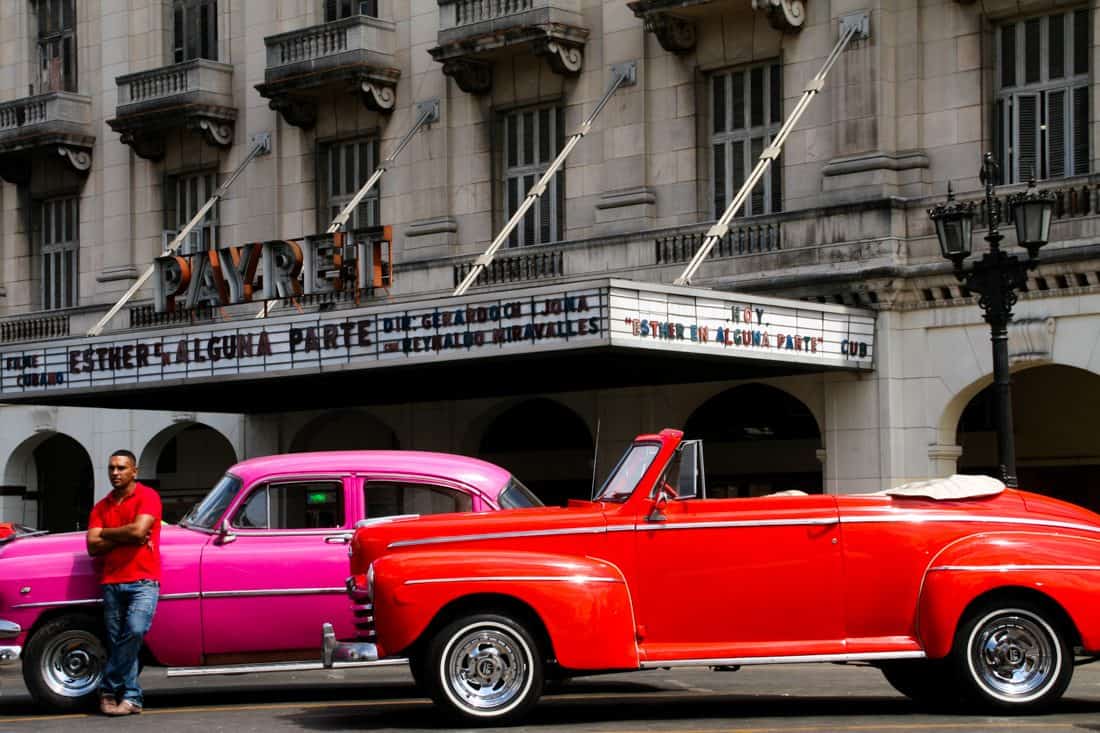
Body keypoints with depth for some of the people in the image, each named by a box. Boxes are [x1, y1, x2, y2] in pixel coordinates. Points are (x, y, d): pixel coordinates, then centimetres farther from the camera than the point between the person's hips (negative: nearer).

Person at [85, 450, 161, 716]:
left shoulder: (147, 496, 1)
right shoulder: (101, 507, 16)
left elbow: (138, 530, -14)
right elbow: (93, 546, 5)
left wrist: (105, 533, 1)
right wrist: (126, 538, -7)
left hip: (142, 579, -5)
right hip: (111, 582, 5)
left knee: (135, 631, -22)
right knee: (117, 642, 1)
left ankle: (108, 689, -10)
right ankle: (131, 698, 6)